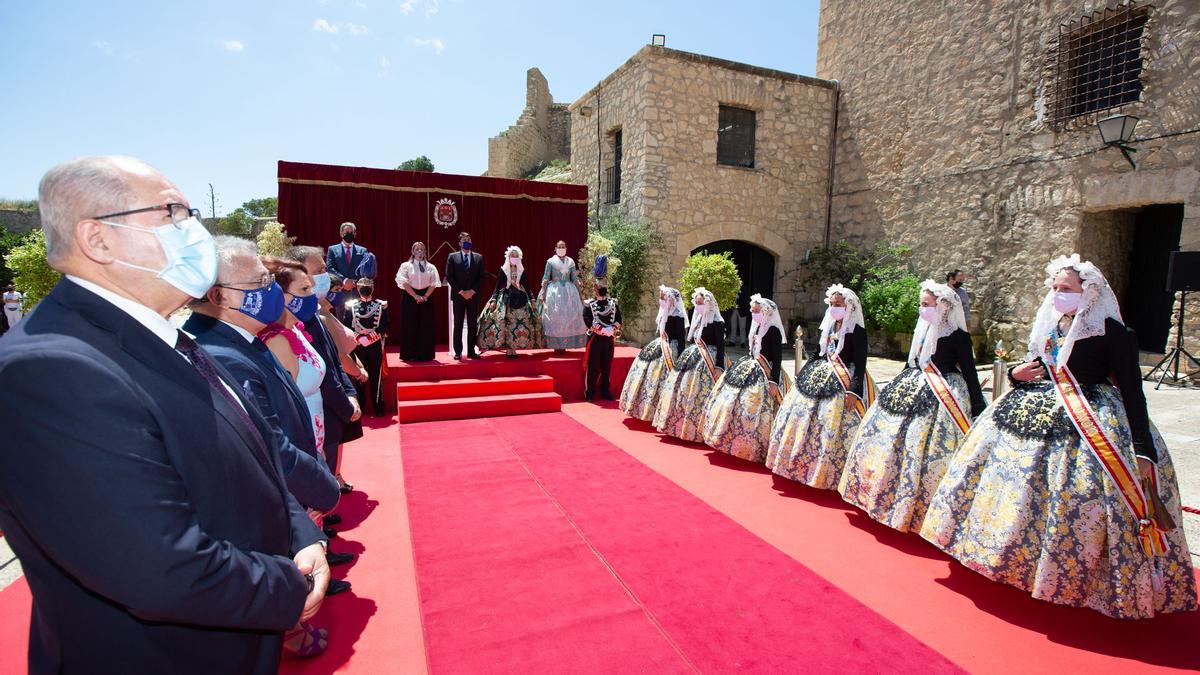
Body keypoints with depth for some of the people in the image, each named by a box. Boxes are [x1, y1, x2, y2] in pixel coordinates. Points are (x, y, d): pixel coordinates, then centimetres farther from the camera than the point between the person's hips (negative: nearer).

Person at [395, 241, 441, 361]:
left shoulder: (431, 267, 9)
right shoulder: (406, 265, 4)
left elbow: (433, 284, 2)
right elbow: (405, 283, -5)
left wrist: (425, 296, -11)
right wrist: (416, 296, -14)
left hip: (426, 298, 2)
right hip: (410, 297, -2)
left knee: (426, 326, 1)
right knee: (410, 326, -1)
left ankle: (425, 354, 8)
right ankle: (410, 354, 5)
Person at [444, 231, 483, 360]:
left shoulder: (478, 257, 8)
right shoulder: (452, 257, 4)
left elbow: (481, 277, 4)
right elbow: (449, 277, -1)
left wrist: (473, 291, -9)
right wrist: (460, 291, -11)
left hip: (473, 295, 2)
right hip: (458, 296, -1)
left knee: (473, 325, 3)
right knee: (458, 325, 1)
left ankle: (471, 351, 9)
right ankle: (458, 352, 5)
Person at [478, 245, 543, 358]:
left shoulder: (522, 271, 10)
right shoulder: (503, 270, 3)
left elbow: (527, 287, 12)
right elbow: (497, 286, 1)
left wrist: (532, 300, 5)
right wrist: (493, 300, -9)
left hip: (520, 299, 2)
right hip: (505, 300, -2)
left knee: (520, 323, -4)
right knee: (505, 323, -9)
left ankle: (512, 348, 4)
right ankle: (508, 348, -2)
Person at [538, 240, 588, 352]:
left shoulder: (571, 261, 10)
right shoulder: (550, 261, 2)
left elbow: (575, 279, 12)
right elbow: (545, 278, 0)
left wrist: (579, 294, 11)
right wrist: (543, 294, -9)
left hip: (569, 291, 3)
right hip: (554, 291, -3)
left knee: (570, 316, -2)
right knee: (555, 317, -6)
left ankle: (565, 345, 6)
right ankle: (556, 345, -1)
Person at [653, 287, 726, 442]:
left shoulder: (717, 323, -10)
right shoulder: (697, 320, 13)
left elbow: (721, 347, -14)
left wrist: (719, 368, -19)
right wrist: (684, 357, 18)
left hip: (708, 361, -8)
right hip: (692, 359, 8)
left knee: (700, 394, -8)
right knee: (683, 391, 8)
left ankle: (696, 430, 2)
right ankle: (681, 426, 20)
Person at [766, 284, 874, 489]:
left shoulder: (857, 330, -9)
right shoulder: (828, 327, 11)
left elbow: (860, 364, -13)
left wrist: (854, 391, -21)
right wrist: (801, 376, 17)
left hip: (844, 383, -7)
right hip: (820, 377, 8)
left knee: (832, 427, -8)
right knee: (802, 419, 7)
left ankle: (828, 474, 5)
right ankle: (803, 466, 20)